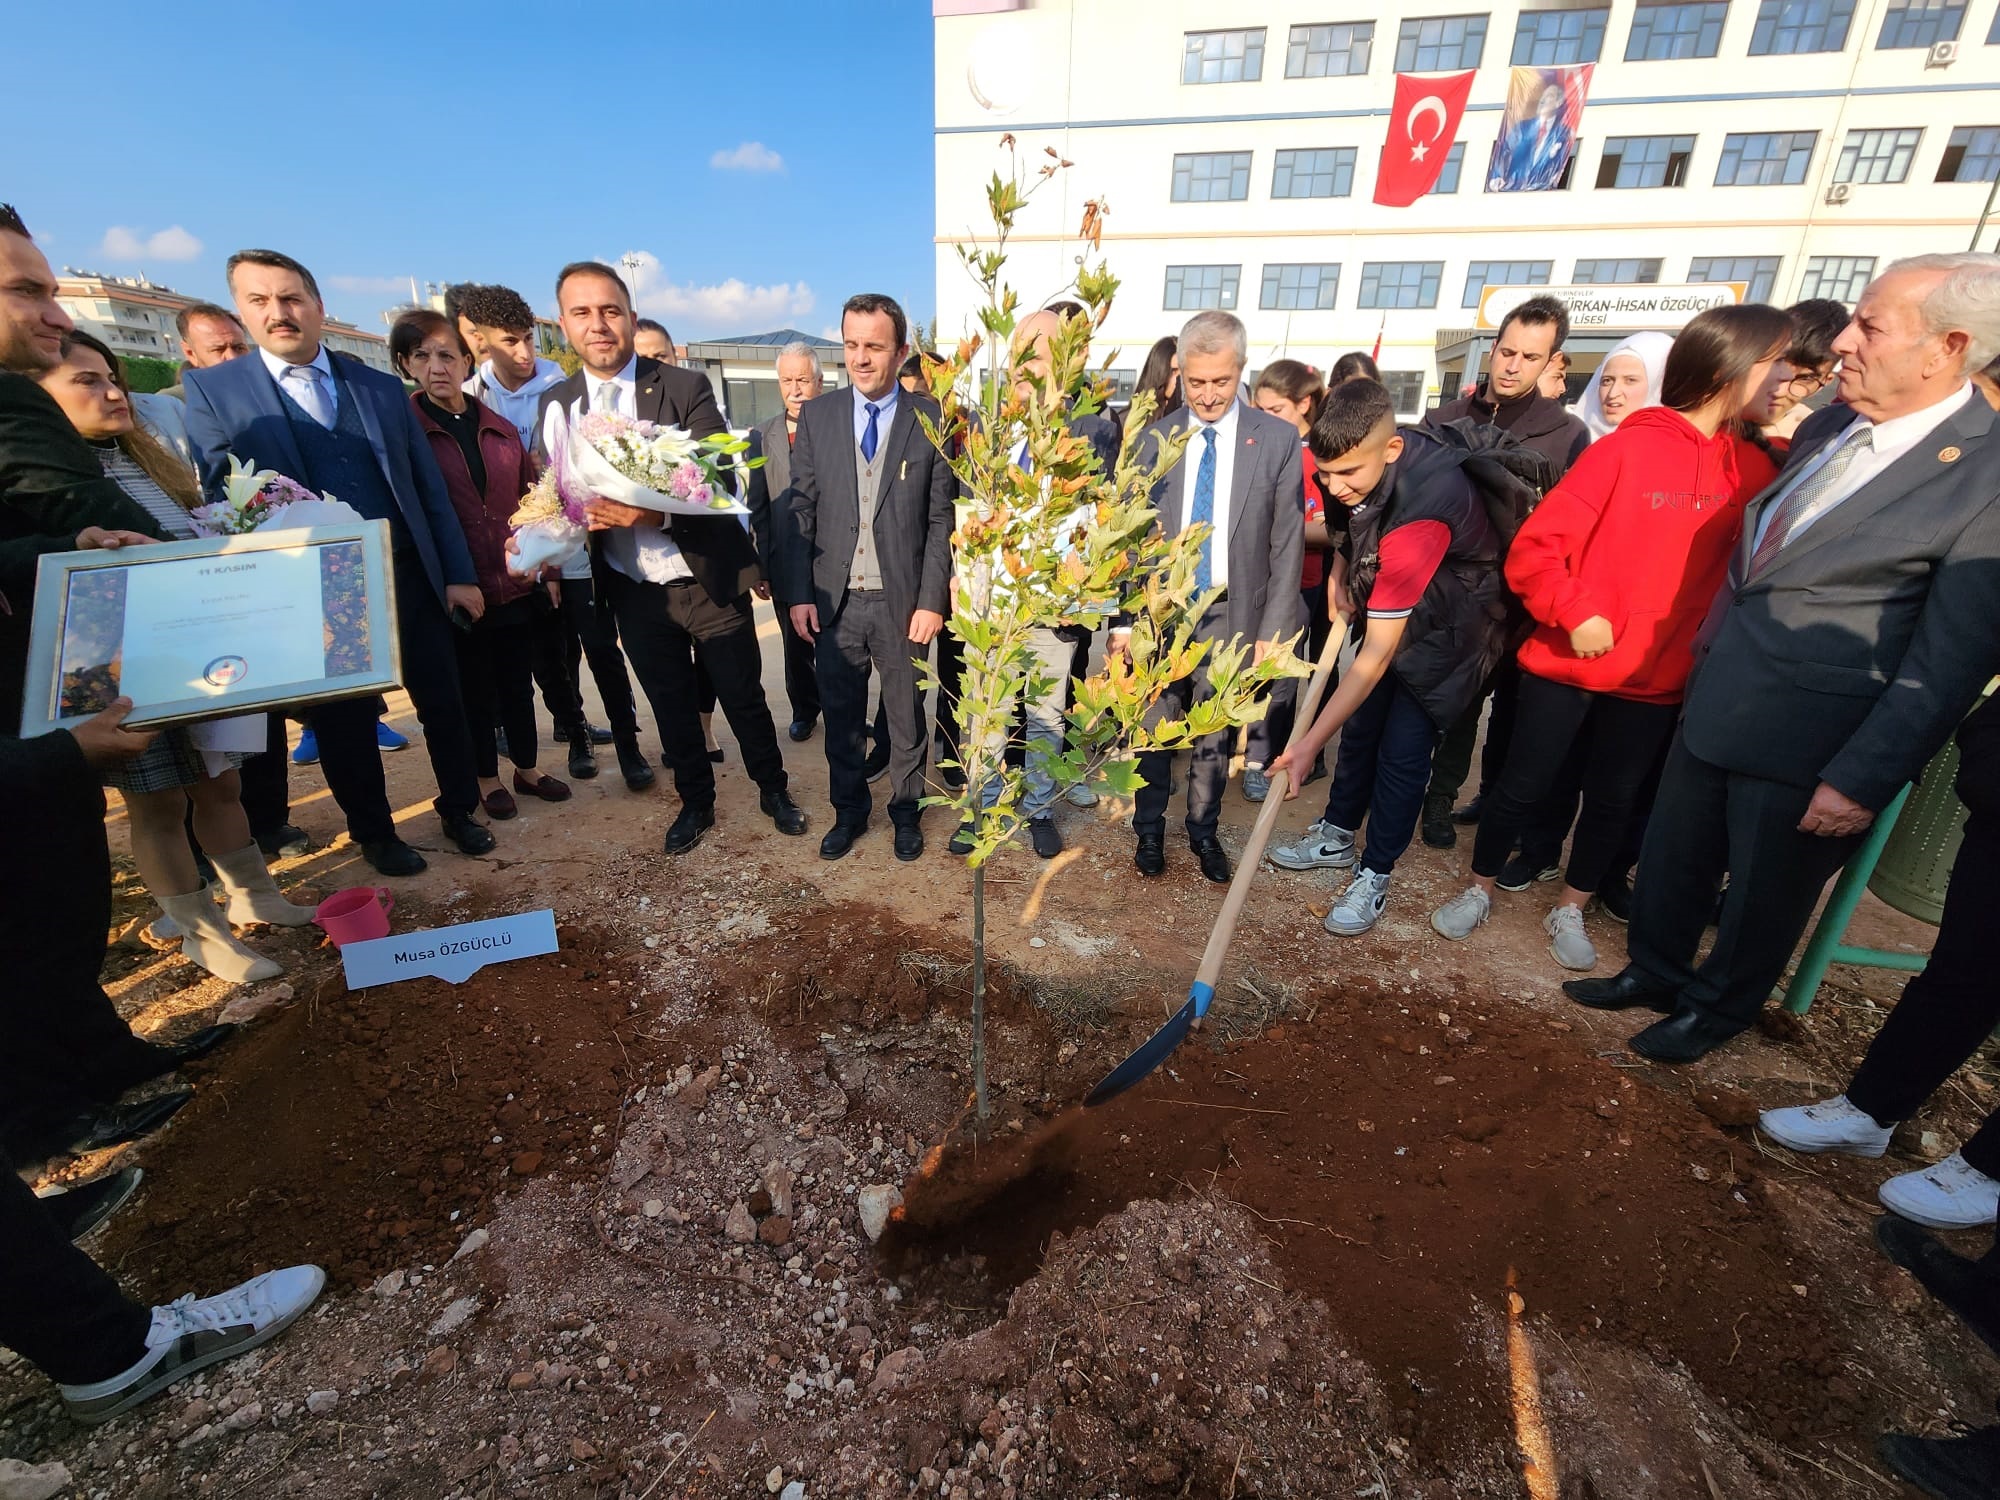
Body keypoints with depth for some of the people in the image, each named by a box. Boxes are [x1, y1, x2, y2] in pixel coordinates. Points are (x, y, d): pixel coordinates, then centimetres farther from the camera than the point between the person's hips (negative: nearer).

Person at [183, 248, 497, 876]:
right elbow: (220, 496, -1)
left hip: (409, 578, 2)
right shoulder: (213, 390, 3)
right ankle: (374, 833, 28)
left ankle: (459, 810, 28)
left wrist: (459, 573, 2)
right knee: (344, 722, 10)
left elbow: (430, 488, 6)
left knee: (443, 704, 9)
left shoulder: (383, 387, 8)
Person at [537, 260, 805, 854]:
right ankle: (696, 802, 35)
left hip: (710, 580, -3)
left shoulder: (686, 387, -6)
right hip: (633, 591, 3)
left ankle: (773, 789, 31)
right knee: (671, 707, 15)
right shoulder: (555, 406, 5)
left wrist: (654, 513, -30)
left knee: (744, 696, 9)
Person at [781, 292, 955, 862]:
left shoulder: (931, 419, -1)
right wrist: (798, 593, -3)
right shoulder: (817, 415, 5)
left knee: (906, 714, 11)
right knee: (840, 715, 13)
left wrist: (932, 599, -9)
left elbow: (941, 518, -2)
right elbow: (801, 509, 4)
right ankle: (849, 811, 33)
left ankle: (906, 810, 32)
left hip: (902, 600, -2)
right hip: (834, 599, 2)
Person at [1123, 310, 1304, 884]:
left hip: (1230, 613, 0)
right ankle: (1149, 829, 27)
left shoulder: (1278, 439, -1)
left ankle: (1203, 831, 31)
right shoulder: (1154, 438, 2)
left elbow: (1287, 543, -1)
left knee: (1214, 735, 10)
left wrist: (1275, 628, -5)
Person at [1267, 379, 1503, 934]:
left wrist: (1309, 742, -39)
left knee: (1402, 750, -5)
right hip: (1389, 610, 7)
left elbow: (1379, 650, -39)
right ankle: (1336, 836, 29)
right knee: (1360, 726, 13)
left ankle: (1373, 878, 11)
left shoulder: (1420, 513, -40)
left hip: (1446, 630, -7)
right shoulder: (1362, 457, -18)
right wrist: (1345, 573, -5)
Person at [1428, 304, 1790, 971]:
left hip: (1658, 677, 5)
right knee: (1524, 784, 6)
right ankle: (1479, 891, 26)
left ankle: (1569, 911, 32)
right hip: (1568, 663, -5)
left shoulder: (1752, 468, 5)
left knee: (1614, 800, 14)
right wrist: (1576, 614, -18)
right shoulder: (1627, 448, -10)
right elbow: (1533, 547, -14)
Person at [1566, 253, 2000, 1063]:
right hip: (1715, 699, 6)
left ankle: (1717, 1008, 37)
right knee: (1673, 856, 19)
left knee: (1763, 892, 14)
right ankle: (1654, 971, 41)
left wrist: (1862, 782, -17)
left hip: (1809, 739, -6)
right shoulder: (1827, 427, 4)